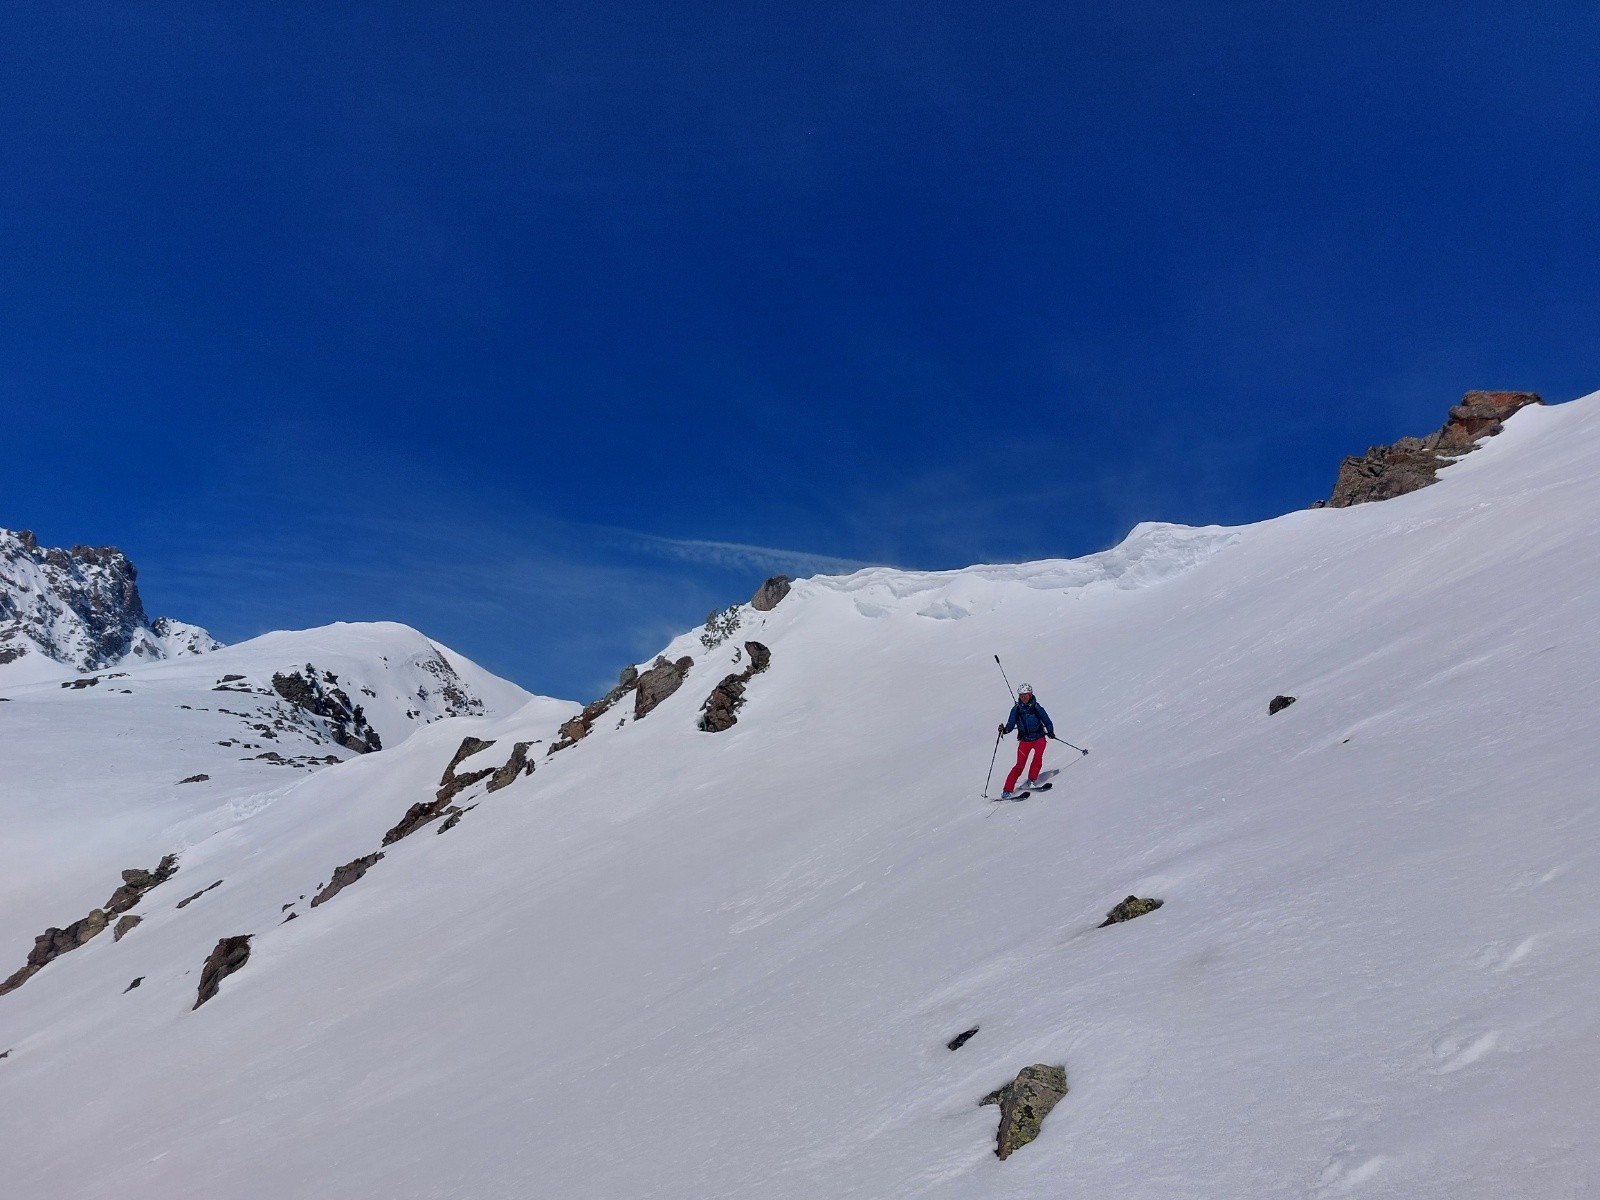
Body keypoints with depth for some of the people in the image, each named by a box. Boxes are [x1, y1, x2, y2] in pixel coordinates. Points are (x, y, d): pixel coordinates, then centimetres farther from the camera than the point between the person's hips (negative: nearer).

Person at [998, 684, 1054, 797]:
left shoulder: (1037, 707, -6)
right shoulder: (1016, 709, -1)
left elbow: (1047, 722, -3)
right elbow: (1011, 724, 0)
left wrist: (1050, 732, -20)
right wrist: (1004, 730, -20)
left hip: (1039, 737, 0)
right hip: (1025, 740, 0)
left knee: (1038, 755, -29)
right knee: (1020, 765, -10)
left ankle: (1032, 779, -12)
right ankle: (1008, 790, -7)